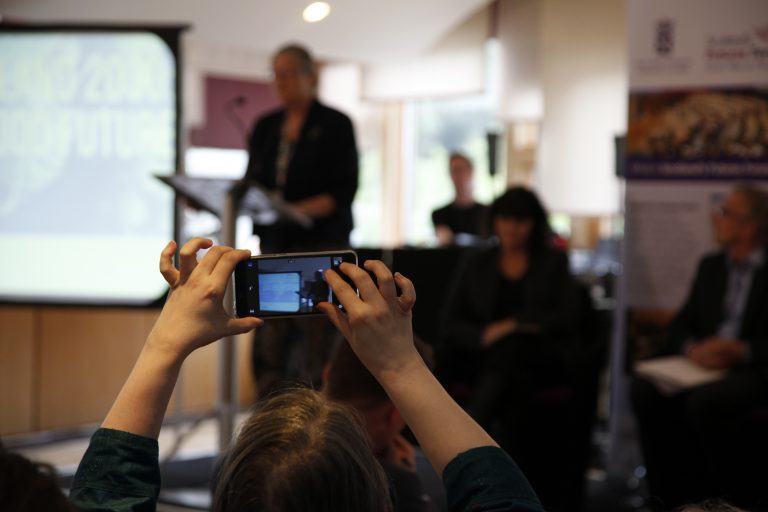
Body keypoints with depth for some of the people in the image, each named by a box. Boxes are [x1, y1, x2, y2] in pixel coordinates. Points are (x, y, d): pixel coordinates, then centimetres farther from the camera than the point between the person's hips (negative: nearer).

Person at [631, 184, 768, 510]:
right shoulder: (711, 266, 17)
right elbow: (679, 326, 15)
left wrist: (740, 350, -21)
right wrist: (692, 348, -7)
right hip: (707, 364, 6)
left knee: (705, 401, -35)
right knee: (645, 390, -22)